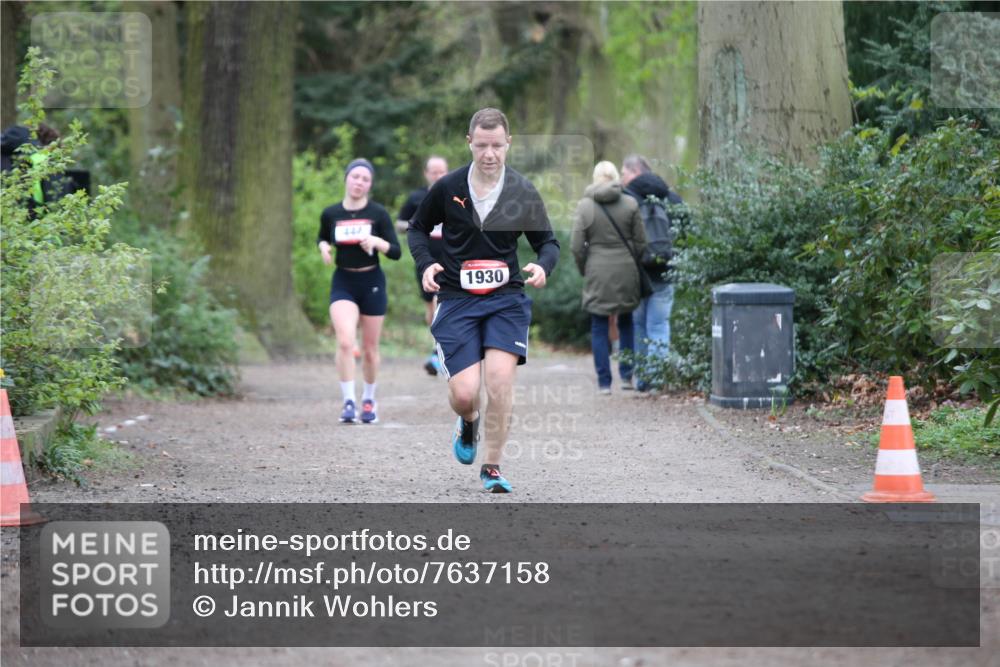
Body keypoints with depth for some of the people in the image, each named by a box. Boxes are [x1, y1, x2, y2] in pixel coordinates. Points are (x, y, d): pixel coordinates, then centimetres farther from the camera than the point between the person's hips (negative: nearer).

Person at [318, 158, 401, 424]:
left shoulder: (378, 214, -5)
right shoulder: (331, 214, 0)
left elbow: (396, 252, -6)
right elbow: (322, 238, 20)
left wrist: (376, 242, -24)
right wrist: (323, 247, -2)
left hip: (372, 283, 0)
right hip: (343, 283, 0)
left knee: (369, 349, 9)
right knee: (345, 342, -20)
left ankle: (369, 400, 29)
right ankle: (349, 402, -15)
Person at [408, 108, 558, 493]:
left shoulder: (523, 192, -1)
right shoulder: (447, 188, -2)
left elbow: (548, 242, 9)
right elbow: (418, 228, 14)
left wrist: (543, 266, -14)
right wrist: (425, 265, -4)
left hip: (506, 299, 0)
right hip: (456, 301, 0)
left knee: (500, 381, -16)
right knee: (464, 393, -9)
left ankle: (492, 467, 2)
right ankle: (468, 424, 30)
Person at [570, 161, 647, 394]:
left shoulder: (584, 206, -5)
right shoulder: (630, 204, -3)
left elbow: (576, 246, -5)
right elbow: (640, 242, -1)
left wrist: (584, 270, 10)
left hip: (597, 273, -1)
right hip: (625, 271, 1)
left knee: (599, 328, 5)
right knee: (626, 323, 17)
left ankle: (604, 382, 4)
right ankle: (627, 375, 14)